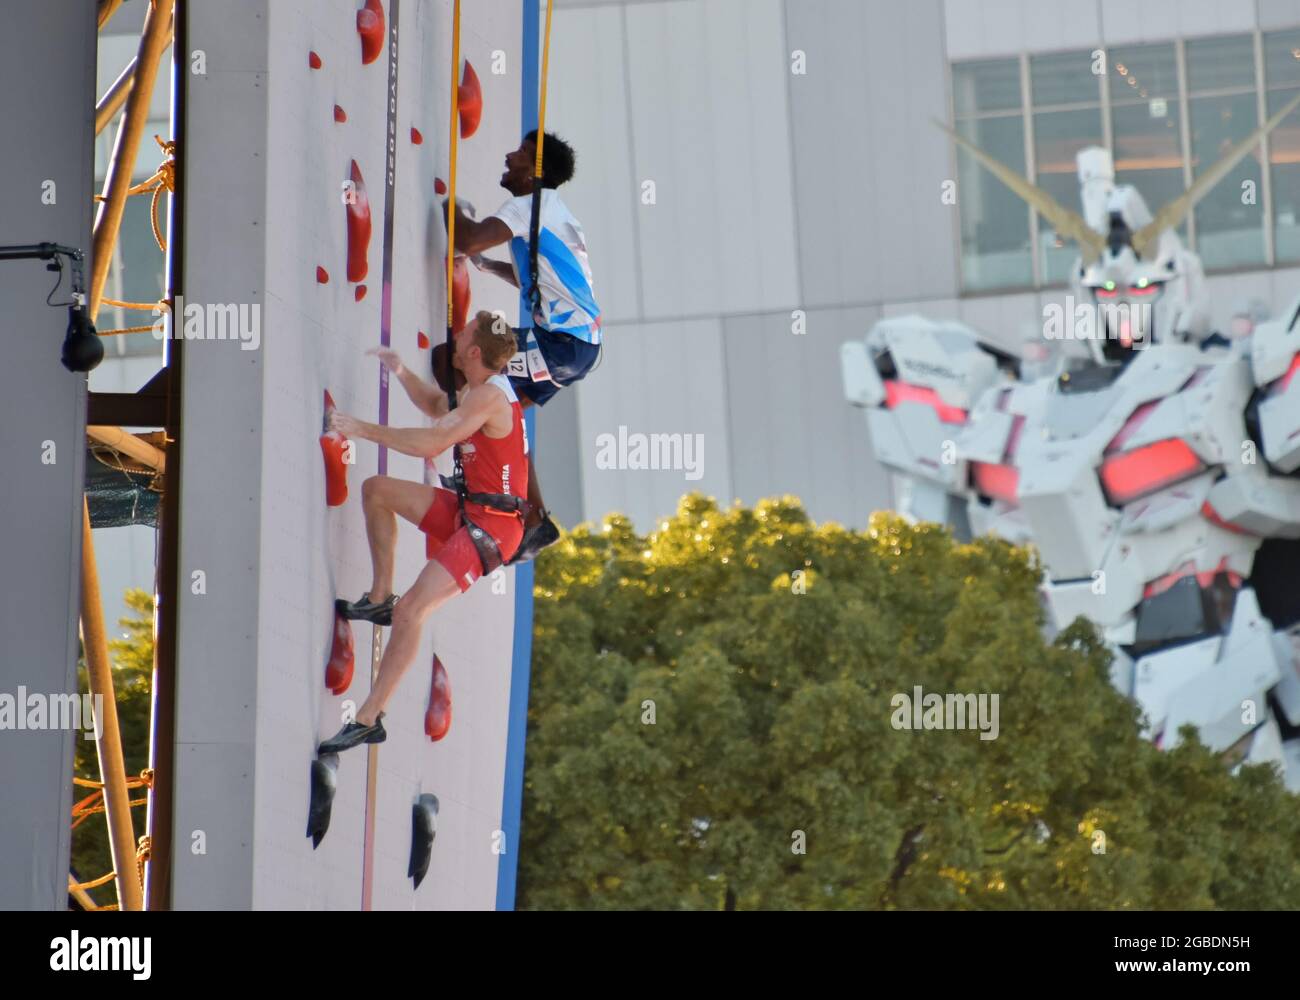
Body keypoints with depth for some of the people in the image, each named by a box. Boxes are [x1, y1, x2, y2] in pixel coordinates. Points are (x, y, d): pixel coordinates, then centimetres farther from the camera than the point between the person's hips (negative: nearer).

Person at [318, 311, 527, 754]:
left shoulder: (489, 396, -18)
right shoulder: (484, 390, 13)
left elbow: (432, 443, -29)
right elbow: (436, 406, 34)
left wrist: (363, 429, -24)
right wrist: (402, 372, 17)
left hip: (491, 526, -10)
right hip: (468, 509, 10)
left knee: (410, 610, -20)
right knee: (377, 489, 12)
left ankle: (368, 720, -19)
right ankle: (379, 598, 13)